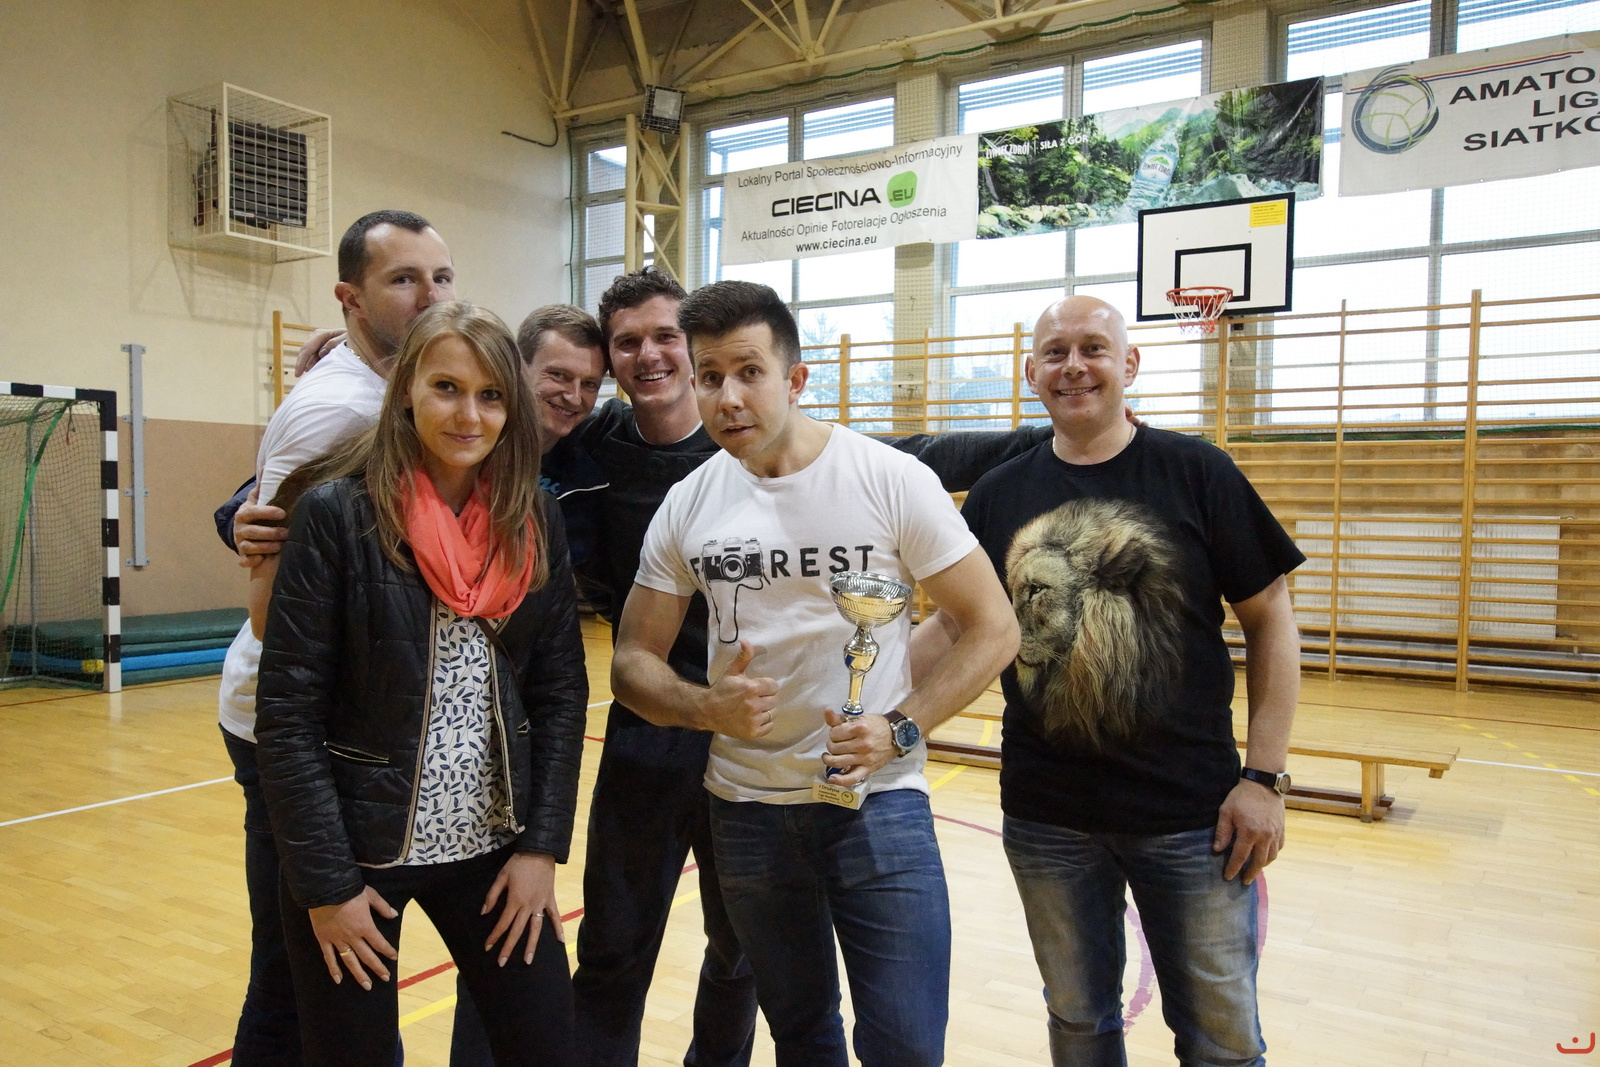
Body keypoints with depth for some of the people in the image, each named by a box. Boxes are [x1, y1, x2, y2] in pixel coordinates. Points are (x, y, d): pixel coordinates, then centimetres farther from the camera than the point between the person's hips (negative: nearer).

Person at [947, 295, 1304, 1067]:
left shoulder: (1196, 473, -5)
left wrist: (1264, 778, -7)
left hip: (1192, 814, -2)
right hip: (1046, 819, 2)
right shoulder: (998, 495, 1)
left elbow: (1270, 625, -3)